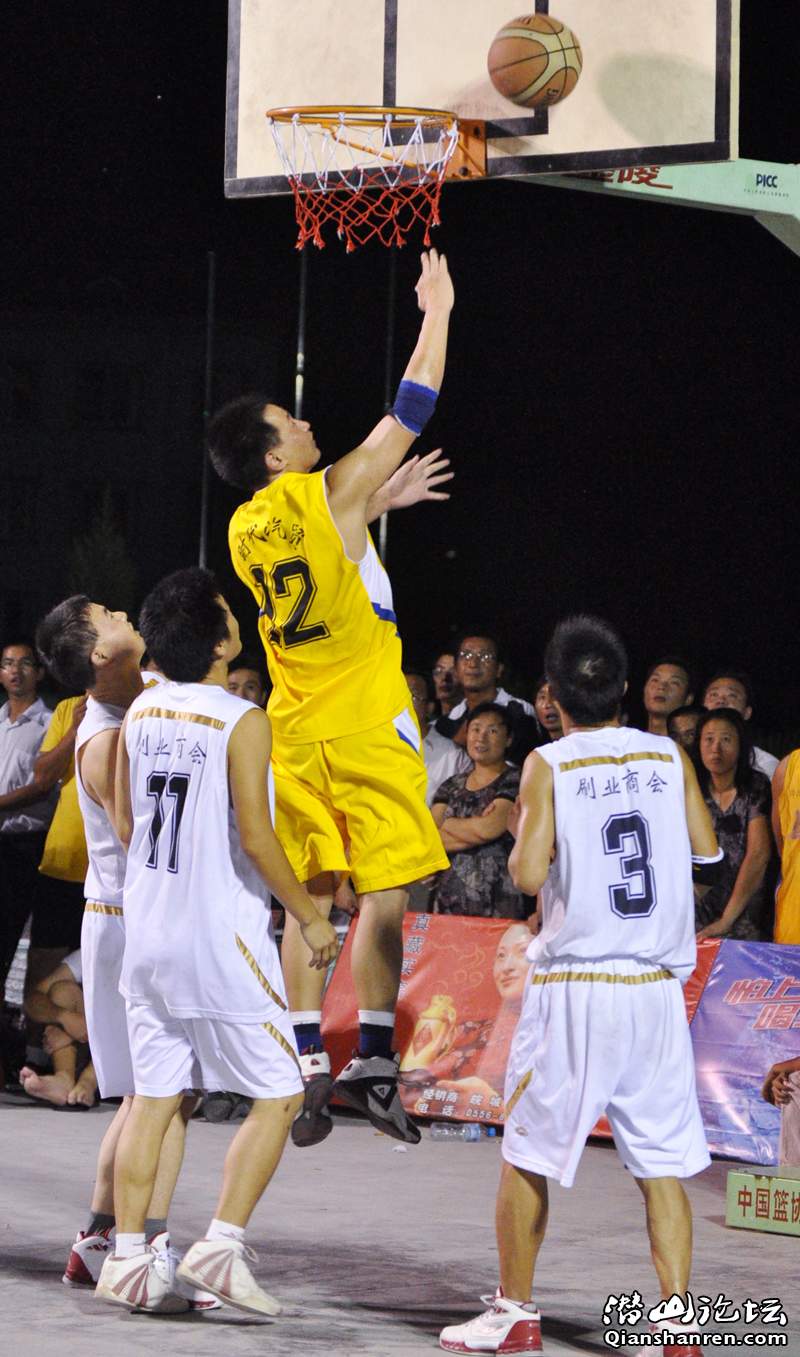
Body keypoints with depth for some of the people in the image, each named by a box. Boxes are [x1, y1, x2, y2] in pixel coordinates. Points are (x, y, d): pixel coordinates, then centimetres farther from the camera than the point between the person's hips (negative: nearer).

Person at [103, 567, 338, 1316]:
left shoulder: (140, 712, 5)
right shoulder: (242, 722, -16)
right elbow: (255, 838, -18)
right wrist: (310, 917, -7)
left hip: (147, 931, 7)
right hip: (221, 936, -7)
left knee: (153, 1096, 12)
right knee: (278, 1095, 3)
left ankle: (127, 1258, 10)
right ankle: (220, 1247, -5)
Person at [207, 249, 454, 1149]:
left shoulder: (246, 529, 8)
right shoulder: (329, 496, -9)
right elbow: (409, 413, 0)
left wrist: (379, 504, 32)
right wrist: (437, 314, 10)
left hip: (294, 734, 6)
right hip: (366, 722, -6)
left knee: (305, 903, 7)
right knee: (385, 895, -3)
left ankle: (308, 1067, 3)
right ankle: (371, 1059, -8)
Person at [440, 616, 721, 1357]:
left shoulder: (548, 764, -6)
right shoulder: (668, 756, 4)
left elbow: (528, 875, -12)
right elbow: (707, 852, 11)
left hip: (574, 986, -3)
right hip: (655, 986, 3)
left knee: (525, 1155, 10)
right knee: (662, 1163, 6)